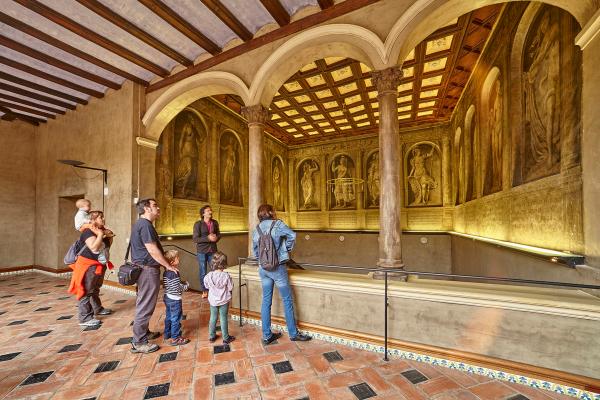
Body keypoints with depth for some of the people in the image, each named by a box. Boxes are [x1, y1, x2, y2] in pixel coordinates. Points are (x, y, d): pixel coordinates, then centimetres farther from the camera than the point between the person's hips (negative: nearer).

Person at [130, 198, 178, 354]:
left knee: (144, 304, 20)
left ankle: (144, 333, 34)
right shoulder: (145, 224, -19)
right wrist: (168, 266, -15)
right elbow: (152, 250, -23)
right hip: (148, 269, -11)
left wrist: (165, 263, 20)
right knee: (145, 306, -1)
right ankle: (138, 343, 11)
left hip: (142, 268, 11)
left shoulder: (140, 224, 14)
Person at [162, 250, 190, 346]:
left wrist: (182, 283, 11)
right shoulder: (174, 273, -24)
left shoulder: (166, 272, 3)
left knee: (168, 318, 19)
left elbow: (164, 284, 12)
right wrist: (187, 285, -5)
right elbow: (178, 288, -23)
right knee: (176, 319, 4)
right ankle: (175, 338, 13)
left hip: (167, 298, 9)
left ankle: (167, 336, 31)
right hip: (175, 299, -9)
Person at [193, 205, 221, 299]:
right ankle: (205, 291, 22)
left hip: (213, 250, 3)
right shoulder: (198, 224, -7)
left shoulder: (215, 222, 5)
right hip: (202, 251, -3)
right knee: (203, 272, 7)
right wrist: (208, 238, -21)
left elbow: (219, 234, 13)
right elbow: (195, 239, -12)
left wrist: (216, 238, -10)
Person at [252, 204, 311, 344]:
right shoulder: (277, 224, -10)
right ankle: (293, 333, 20)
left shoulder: (256, 229, 7)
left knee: (266, 301, 13)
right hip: (278, 267, -6)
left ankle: (267, 335, 22)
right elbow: (292, 235, -23)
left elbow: (255, 250, 11)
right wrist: (287, 249, -8)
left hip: (263, 268, 6)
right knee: (287, 300, 8)